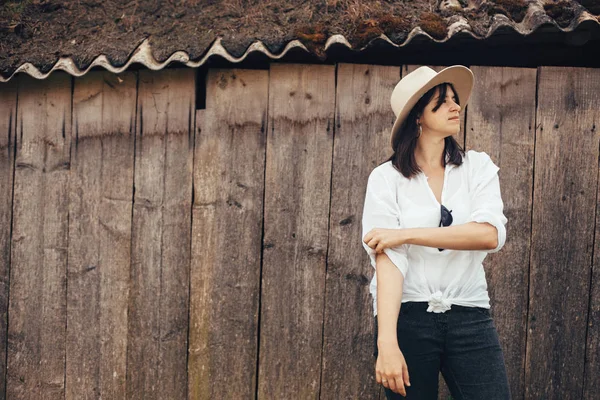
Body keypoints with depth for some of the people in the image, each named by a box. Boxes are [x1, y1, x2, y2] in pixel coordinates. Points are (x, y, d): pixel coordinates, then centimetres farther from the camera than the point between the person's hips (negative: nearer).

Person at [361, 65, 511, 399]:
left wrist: (405, 234, -16)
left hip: (470, 316, 2)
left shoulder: (478, 167, 3)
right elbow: (388, 259, -13)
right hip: (406, 316, -1)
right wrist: (386, 341, -23)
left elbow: (490, 235, -13)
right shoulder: (386, 178, -3)